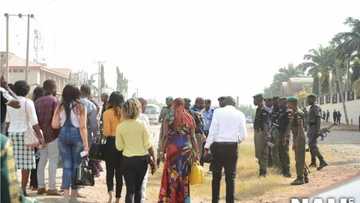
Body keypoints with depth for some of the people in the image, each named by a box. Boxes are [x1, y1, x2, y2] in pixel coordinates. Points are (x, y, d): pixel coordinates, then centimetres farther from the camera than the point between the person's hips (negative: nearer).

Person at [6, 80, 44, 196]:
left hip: (11, 133, 5)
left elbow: (7, 121, 12)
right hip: (24, 134, -5)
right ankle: (23, 189, -1)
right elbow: (34, 122, -9)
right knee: (26, 163, -1)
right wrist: (40, 136, -7)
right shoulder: (28, 102, -6)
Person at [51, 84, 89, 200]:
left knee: (66, 165, 8)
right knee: (76, 165, 11)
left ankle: (66, 193, 3)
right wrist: (86, 144, -7)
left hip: (63, 135, 2)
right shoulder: (80, 107, -6)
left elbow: (54, 125, -2)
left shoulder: (60, 107, 1)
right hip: (76, 135, -2)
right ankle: (74, 192, 18)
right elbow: (82, 127, -9)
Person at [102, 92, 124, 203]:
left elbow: (107, 132, -12)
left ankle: (110, 191, -13)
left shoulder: (107, 113, -10)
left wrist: (105, 133, 8)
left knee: (110, 170, 11)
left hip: (111, 143, -2)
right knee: (119, 172, 12)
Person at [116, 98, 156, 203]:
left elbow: (119, 147, -1)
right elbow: (148, 145, -8)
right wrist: (153, 159, 2)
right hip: (142, 159, 1)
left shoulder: (120, 127, -7)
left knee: (130, 189, 1)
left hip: (127, 159, 0)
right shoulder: (141, 125, -10)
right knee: (138, 188, 18)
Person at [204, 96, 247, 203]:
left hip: (218, 145, -1)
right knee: (230, 177, 7)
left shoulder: (218, 111, 0)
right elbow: (243, 135, 1)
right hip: (232, 146, 1)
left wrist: (207, 146, -2)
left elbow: (212, 130, -6)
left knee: (216, 176, 8)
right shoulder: (240, 114, 5)